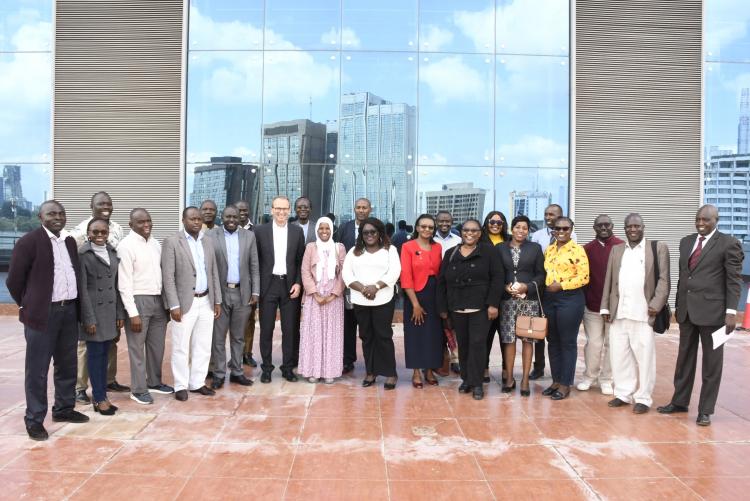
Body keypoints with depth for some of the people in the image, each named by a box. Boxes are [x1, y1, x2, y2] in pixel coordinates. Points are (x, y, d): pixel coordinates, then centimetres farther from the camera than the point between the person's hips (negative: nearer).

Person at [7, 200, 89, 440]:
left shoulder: (70, 242, 11)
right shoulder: (28, 241, -8)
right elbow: (14, 280, -5)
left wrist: (74, 304, 12)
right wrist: (28, 306, 2)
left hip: (69, 310, 6)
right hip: (43, 313, -6)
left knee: (67, 364, 15)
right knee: (37, 369, 3)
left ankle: (64, 408, 30)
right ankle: (34, 419, 13)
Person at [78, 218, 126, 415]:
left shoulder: (112, 252, 9)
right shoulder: (82, 254, -8)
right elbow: (82, 289, -10)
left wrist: (120, 313, 7)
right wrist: (89, 318, -13)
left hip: (110, 311, 5)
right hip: (93, 311, -5)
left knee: (104, 353, 10)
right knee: (95, 354, 2)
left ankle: (101, 394, 19)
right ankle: (99, 398, 11)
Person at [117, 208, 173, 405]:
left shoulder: (155, 243, 9)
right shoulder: (126, 246, -11)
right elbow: (124, 283, -13)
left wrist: (167, 302, 10)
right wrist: (132, 313, -16)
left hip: (158, 300, 7)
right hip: (138, 300, -6)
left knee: (157, 345, 16)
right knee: (137, 348, 4)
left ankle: (154, 382, 32)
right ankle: (138, 389, 17)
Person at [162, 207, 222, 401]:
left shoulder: (208, 242, 10)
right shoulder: (172, 242, -7)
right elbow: (168, 276, -10)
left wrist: (217, 301, 10)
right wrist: (174, 305, -15)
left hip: (206, 302, 5)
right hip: (185, 303, -5)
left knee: (203, 347, 10)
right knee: (181, 348, 4)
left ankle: (197, 383, 23)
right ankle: (181, 386, 17)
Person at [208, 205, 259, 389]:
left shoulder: (249, 236, 4)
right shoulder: (211, 236, -2)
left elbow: (254, 267, 5)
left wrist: (255, 292, 0)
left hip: (242, 293, 2)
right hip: (219, 293, -2)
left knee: (238, 336, 12)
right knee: (218, 336, 5)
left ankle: (236, 372, 23)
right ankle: (218, 374, 16)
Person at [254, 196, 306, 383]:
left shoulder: (297, 231, 5)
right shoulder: (260, 230, 1)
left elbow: (301, 260, 7)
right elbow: (255, 260, 2)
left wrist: (298, 283, -4)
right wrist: (256, 287, -3)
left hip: (289, 285, 1)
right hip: (268, 285, -1)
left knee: (289, 329, 6)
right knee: (266, 329, 5)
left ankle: (288, 368, 17)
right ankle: (266, 368, 16)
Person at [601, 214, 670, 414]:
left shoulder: (658, 248, 3)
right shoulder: (616, 250, 14)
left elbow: (663, 279, -1)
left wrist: (656, 305, -11)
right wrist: (605, 307, 8)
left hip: (643, 313, -4)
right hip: (618, 313, 4)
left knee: (643, 357, 2)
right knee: (619, 355, 9)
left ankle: (643, 398, 13)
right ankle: (623, 394, 22)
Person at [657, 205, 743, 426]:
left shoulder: (729, 244, -5)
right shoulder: (686, 242, 12)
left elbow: (734, 280, -8)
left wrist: (731, 311, -14)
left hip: (712, 311, -5)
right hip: (686, 310, 5)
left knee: (711, 362, 5)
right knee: (684, 358, 14)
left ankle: (705, 410, 16)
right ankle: (679, 401, 26)